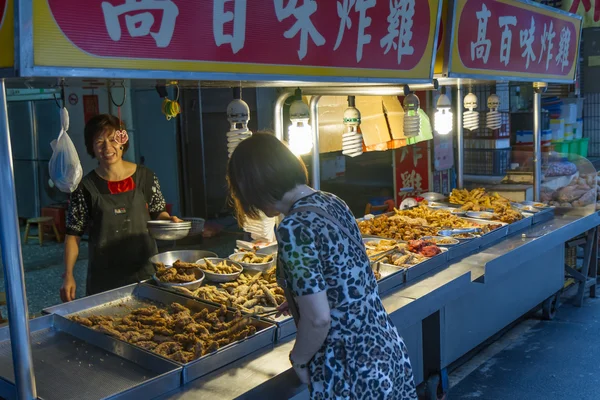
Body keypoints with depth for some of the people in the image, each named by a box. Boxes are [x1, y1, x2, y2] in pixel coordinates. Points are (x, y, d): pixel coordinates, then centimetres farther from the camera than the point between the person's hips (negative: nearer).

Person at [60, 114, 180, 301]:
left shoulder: (146, 178, -2)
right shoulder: (86, 187, -5)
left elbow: (158, 213, 11)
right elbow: (73, 235, 0)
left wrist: (169, 220, -11)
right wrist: (68, 276, -6)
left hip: (145, 271, 1)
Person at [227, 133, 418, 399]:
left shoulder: (294, 227, -22)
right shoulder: (332, 202, 2)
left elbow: (318, 319, -24)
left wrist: (298, 359, -5)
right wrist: (291, 300, 30)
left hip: (352, 375, -7)